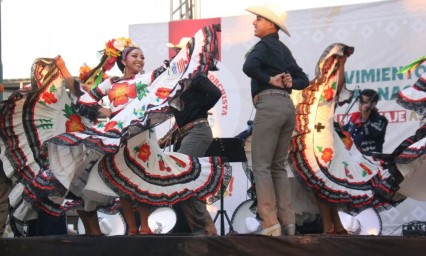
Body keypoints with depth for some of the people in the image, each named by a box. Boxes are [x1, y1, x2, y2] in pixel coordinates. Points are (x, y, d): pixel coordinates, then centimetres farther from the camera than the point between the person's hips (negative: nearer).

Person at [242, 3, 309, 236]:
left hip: (269, 105, -8)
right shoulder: (284, 50, 22)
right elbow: (303, 80, 21)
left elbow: (249, 67, -24)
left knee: (261, 165, -6)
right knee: (278, 166, 12)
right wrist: (290, 82, 2)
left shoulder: (264, 46, -3)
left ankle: (270, 223, -12)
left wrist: (269, 80, -10)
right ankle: (288, 222, 5)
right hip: (287, 105, 8)